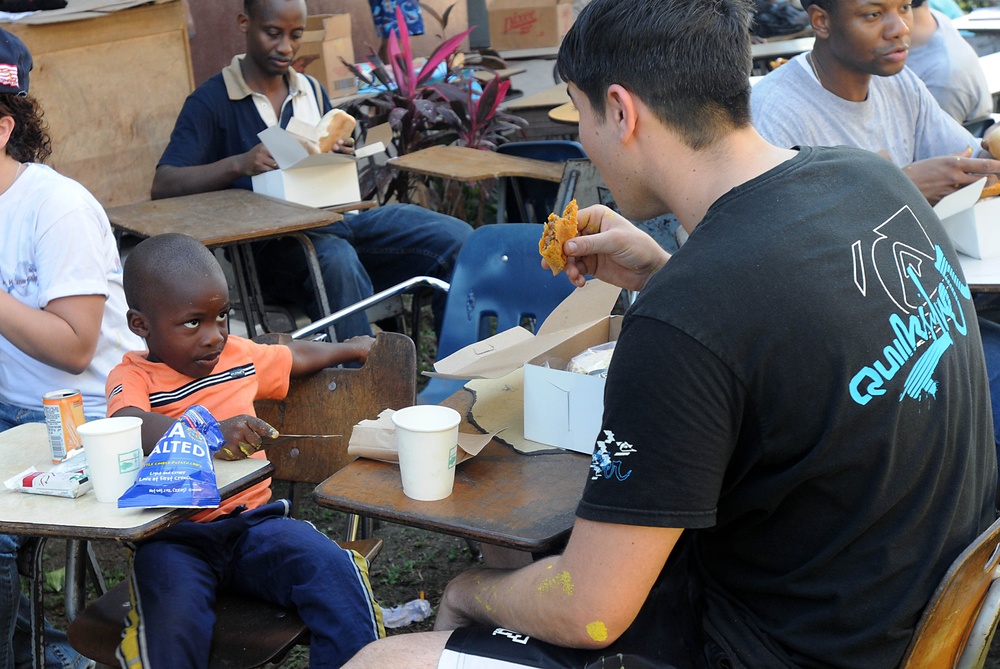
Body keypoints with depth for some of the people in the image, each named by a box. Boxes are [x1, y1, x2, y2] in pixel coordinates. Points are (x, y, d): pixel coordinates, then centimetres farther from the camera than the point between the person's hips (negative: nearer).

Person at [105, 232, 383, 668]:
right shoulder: (133, 377, -4)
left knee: (336, 573, -22)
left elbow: (297, 357, 36)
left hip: (252, 521, 4)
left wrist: (350, 348, 47)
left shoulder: (238, 356, 14)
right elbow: (128, 425, -29)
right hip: (173, 538, -4)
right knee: (171, 621, -34)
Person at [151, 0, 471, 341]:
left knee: (456, 238, -17)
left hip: (335, 217, 6)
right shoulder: (211, 102, 3)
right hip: (273, 243, -6)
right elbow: (162, 185, -8)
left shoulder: (311, 90, 20)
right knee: (336, 259, -40)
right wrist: (238, 164, -24)